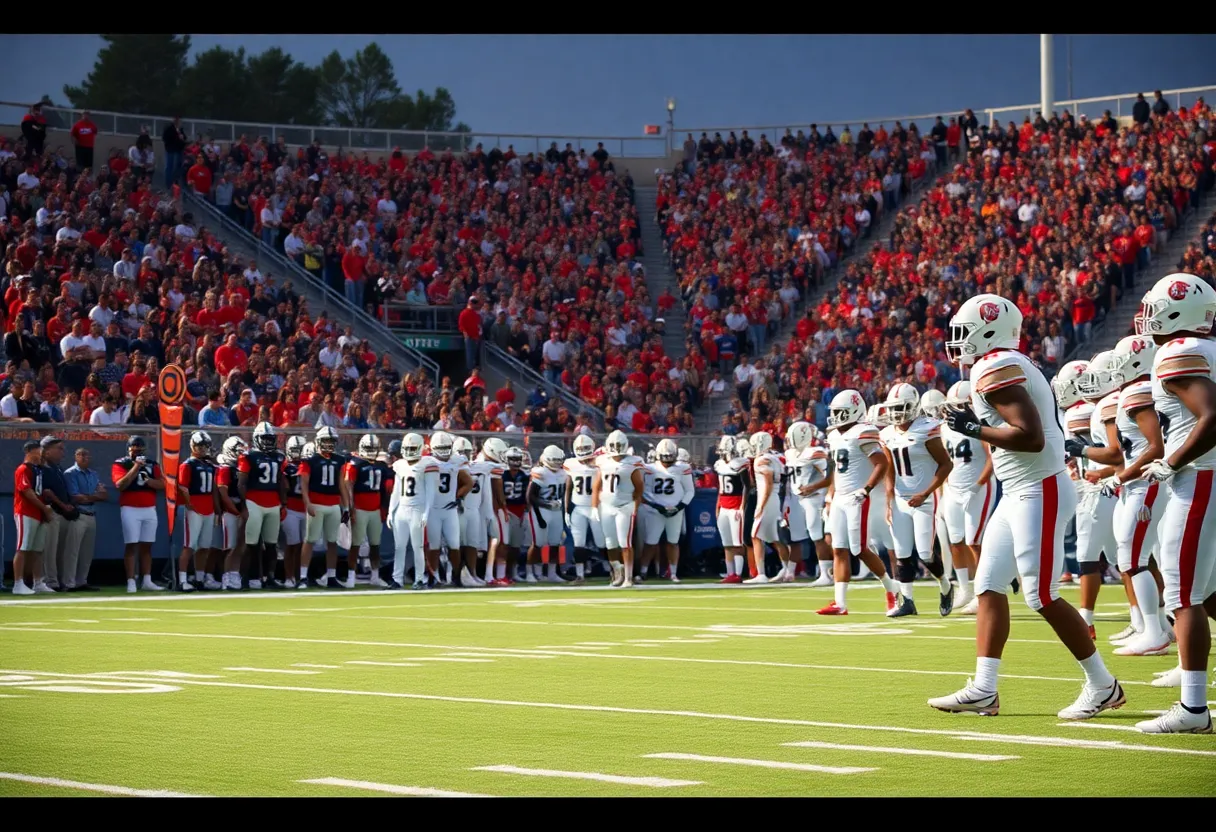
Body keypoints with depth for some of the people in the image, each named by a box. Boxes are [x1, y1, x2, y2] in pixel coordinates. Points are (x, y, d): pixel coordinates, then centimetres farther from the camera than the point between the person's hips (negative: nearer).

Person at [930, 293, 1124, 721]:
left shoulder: (996, 368, -16)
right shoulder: (1010, 366, 15)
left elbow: (1031, 436, -25)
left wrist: (973, 428, -16)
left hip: (1039, 493, -11)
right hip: (1021, 493, 11)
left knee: (1042, 597, -4)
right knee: (989, 586, 9)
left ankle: (1103, 686, 7)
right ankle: (983, 690, 10)